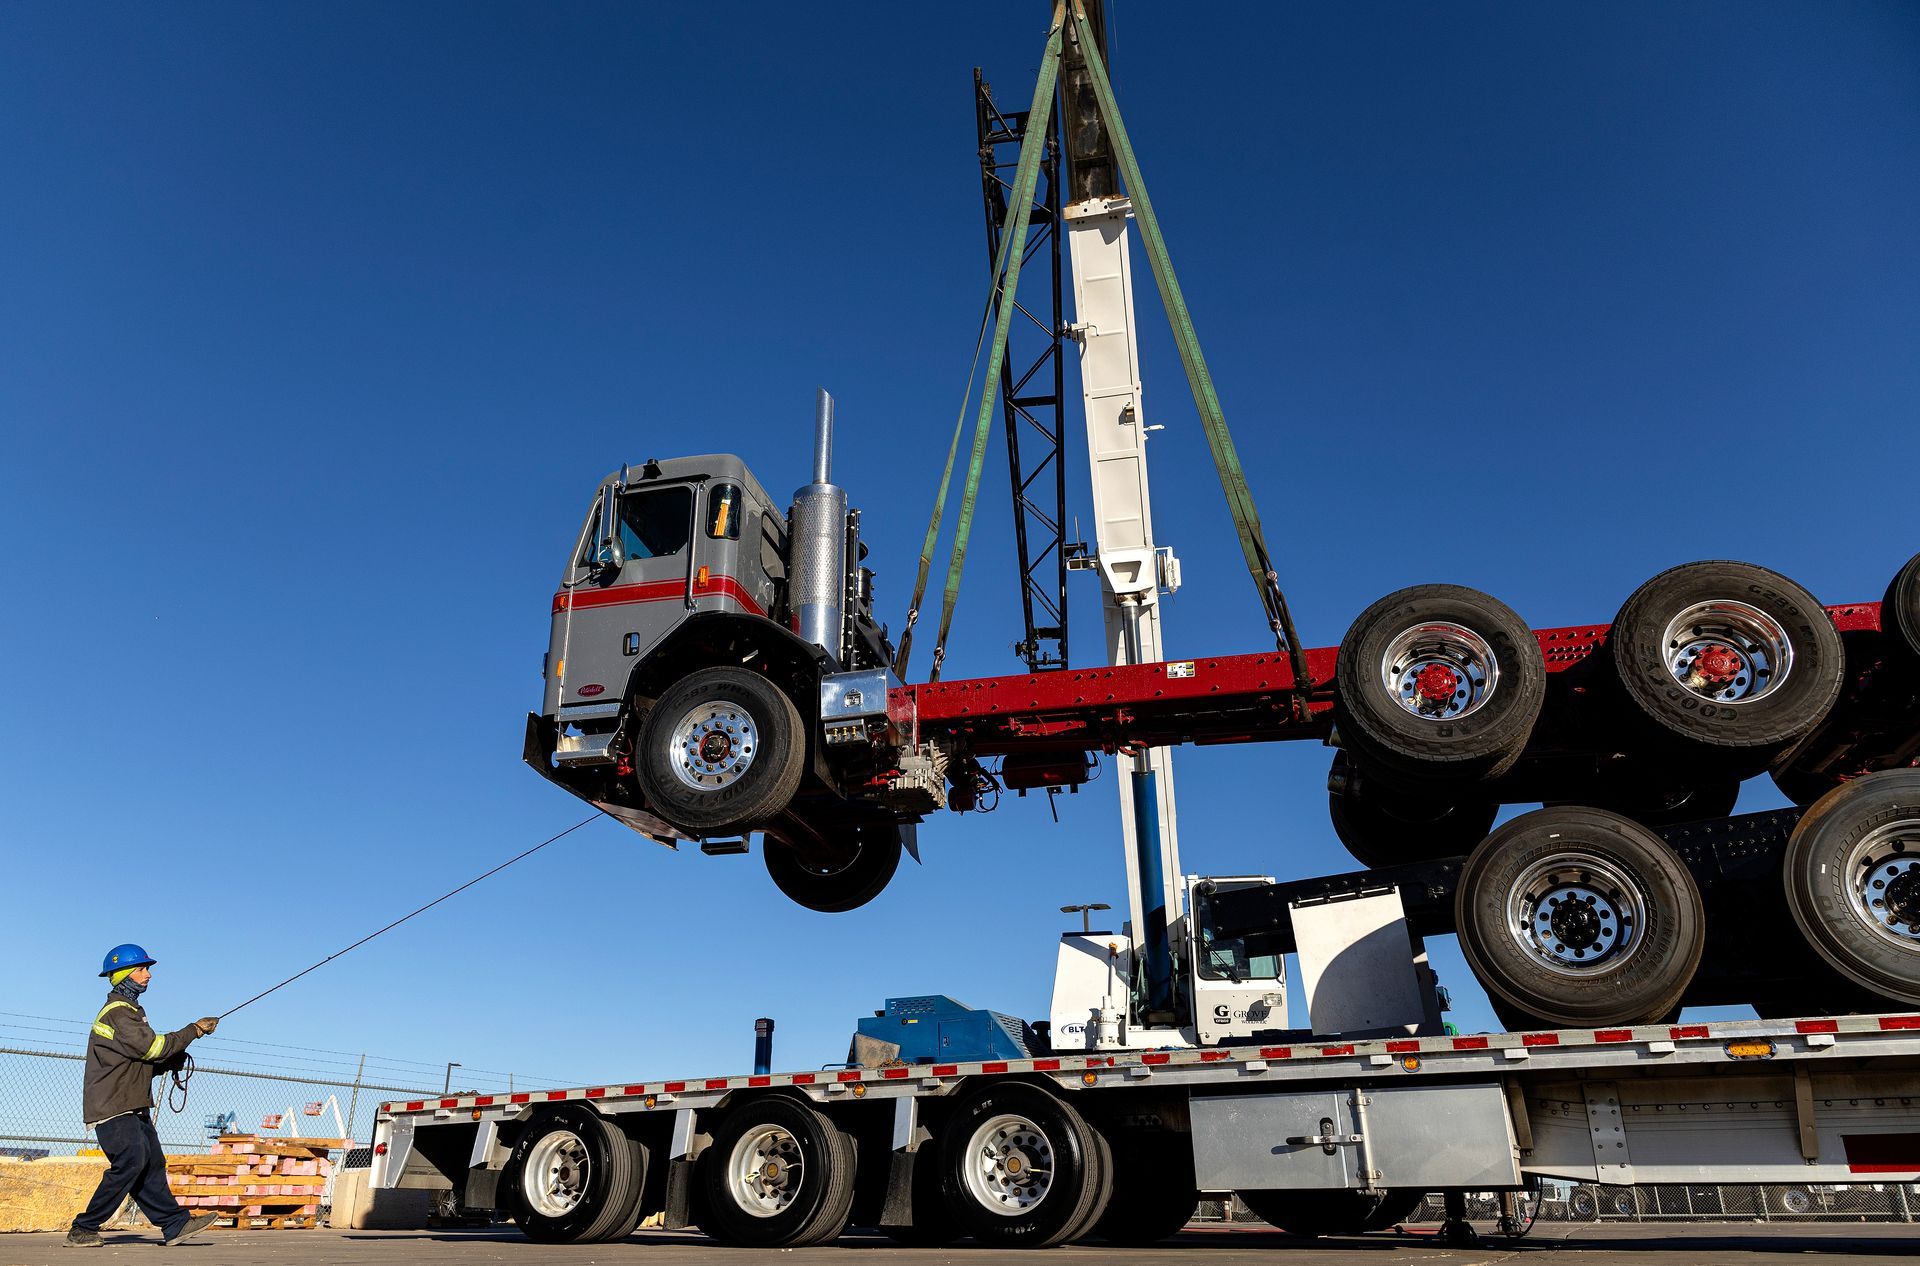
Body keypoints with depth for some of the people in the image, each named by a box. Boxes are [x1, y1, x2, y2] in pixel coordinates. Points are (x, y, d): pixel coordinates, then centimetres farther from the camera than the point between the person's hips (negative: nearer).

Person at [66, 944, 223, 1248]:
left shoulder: (129, 1010, 21)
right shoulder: (117, 1013, -12)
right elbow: (151, 1046, -18)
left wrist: (173, 1060, 4)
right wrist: (194, 1030, -10)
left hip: (133, 1108, 10)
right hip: (113, 1108, -10)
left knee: (152, 1165, 5)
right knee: (131, 1162, -15)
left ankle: (176, 1224, 4)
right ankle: (82, 1230, -5)